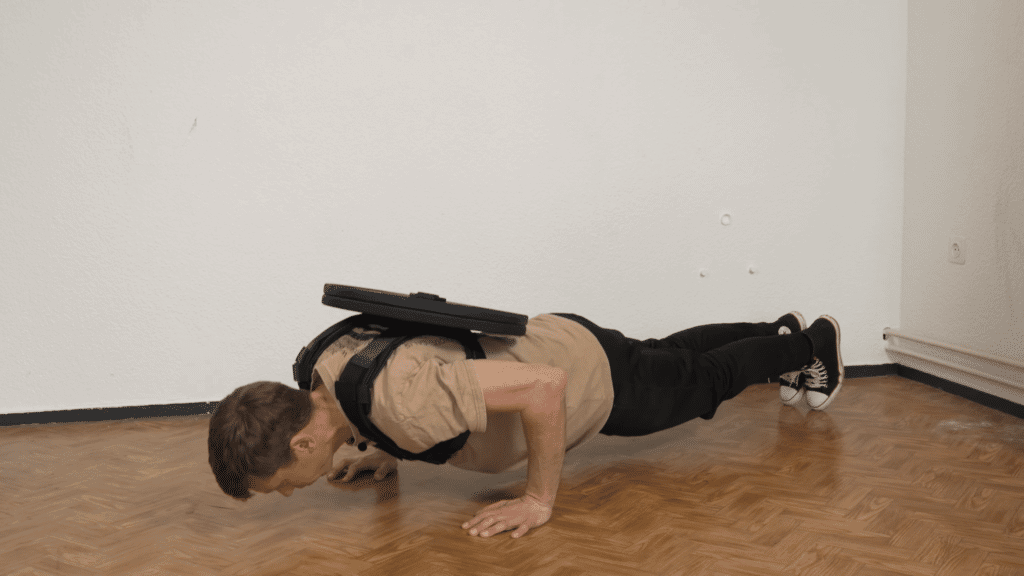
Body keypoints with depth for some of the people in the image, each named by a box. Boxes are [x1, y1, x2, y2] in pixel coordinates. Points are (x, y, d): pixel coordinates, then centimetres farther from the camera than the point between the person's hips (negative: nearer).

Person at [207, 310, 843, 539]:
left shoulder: (403, 402, -44)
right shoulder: (326, 364, -17)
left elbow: (544, 385, -43)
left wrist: (541, 500, -34)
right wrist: (385, 452, 0)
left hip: (591, 374, -7)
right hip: (548, 337, 7)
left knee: (706, 378, 23)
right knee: (671, 352, 33)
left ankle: (813, 342, 50)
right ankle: (781, 332, 58)